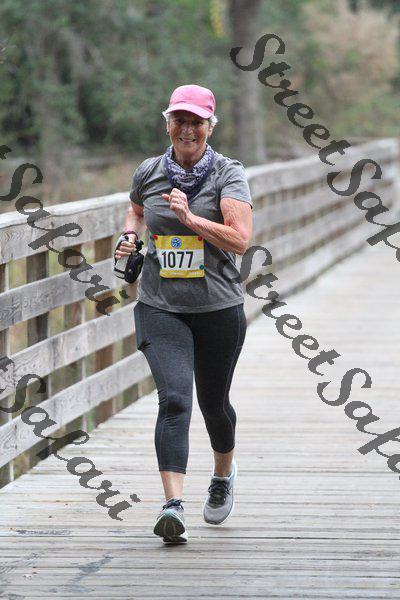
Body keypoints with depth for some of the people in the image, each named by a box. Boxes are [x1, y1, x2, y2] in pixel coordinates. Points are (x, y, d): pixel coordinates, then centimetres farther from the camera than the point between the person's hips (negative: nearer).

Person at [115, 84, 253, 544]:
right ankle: (173, 506, -26)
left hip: (219, 307, 0)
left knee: (213, 402, 16)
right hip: (160, 307, 0)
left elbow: (241, 239, -17)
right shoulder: (149, 172, 3)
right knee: (174, 398, -18)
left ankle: (224, 473, 48)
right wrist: (131, 235, 6)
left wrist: (191, 219, -26)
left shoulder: (228, 174, -6)